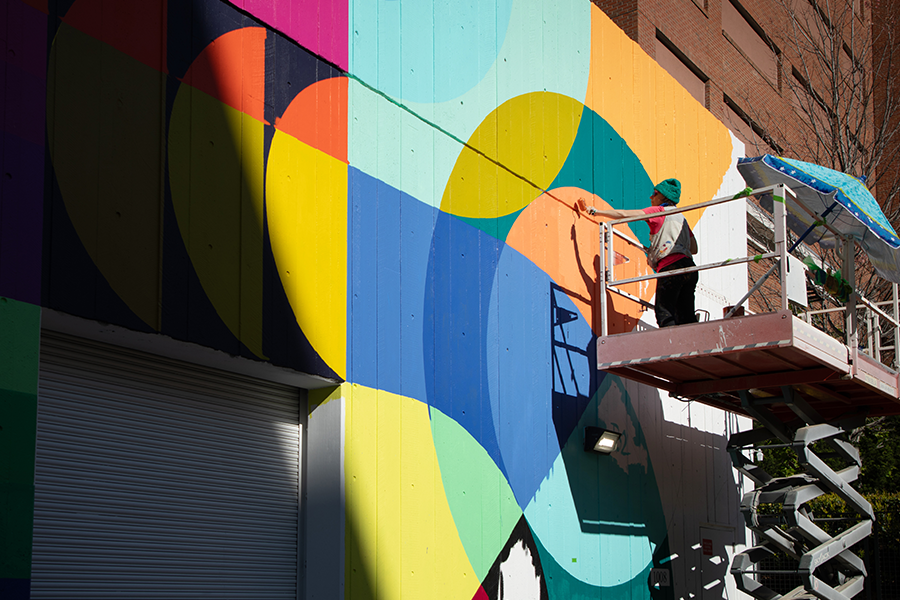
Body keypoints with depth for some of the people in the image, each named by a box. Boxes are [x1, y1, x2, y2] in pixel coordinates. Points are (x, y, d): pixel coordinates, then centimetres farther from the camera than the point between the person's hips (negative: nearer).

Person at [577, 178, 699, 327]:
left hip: (670, 267, -8)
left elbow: (623, 214, 0)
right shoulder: (681, 217, 26)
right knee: (686, 316, 5)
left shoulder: (659, 211, 3)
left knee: (664, 313, -10)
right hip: (689, 266, 8)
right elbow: (694, 249, 25)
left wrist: (594, 211, 8)